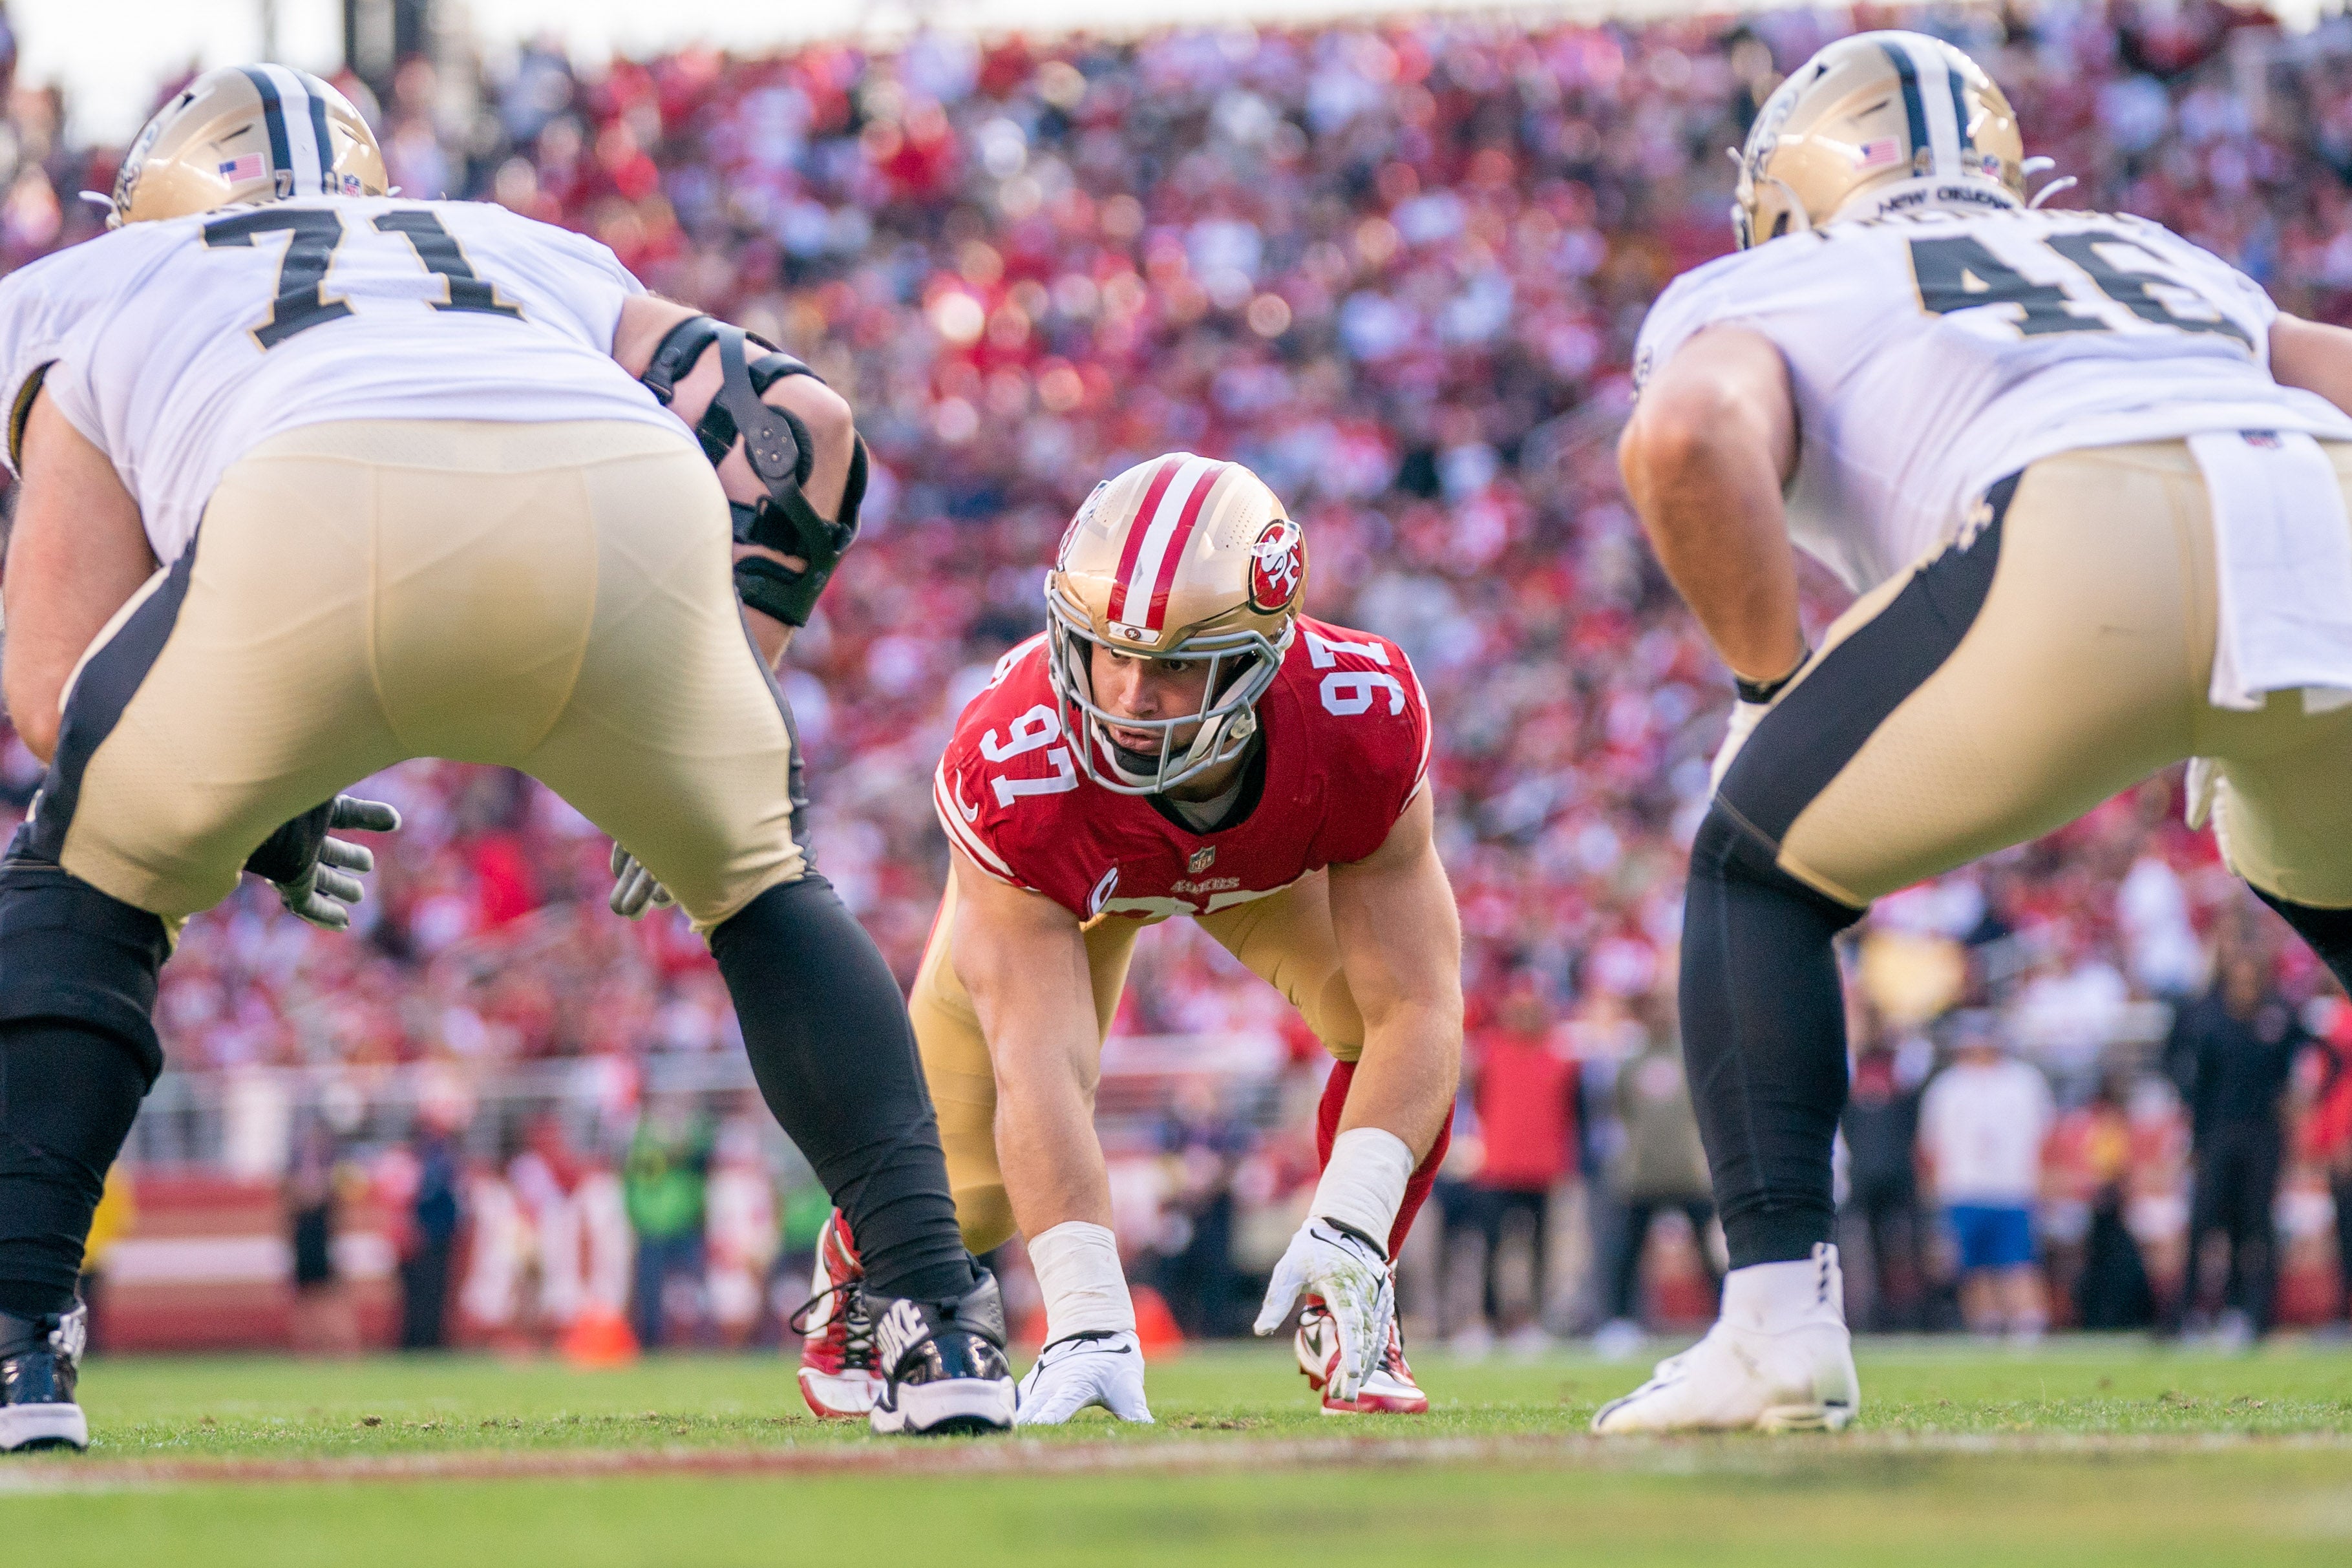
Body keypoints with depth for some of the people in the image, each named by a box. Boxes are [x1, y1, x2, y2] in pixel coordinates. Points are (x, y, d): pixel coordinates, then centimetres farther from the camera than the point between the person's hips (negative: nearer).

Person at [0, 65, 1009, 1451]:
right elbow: (800, 424, 27)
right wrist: (719, 702, 34)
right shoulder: (540, 260, 45)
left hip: (319, 517, -2)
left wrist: (256, 830, 41)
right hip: (624, 498, 2)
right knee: (763, 879, 29)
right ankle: (942, 1321, 17)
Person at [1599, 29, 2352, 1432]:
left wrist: (1770, 678, 15)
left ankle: (1783, 1318, 5)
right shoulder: (2168, 267, 41)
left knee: (1759, 872, 19)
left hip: (2088, 539, -4)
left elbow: (1689, 436, 3)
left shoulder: (1769, 298, 26)